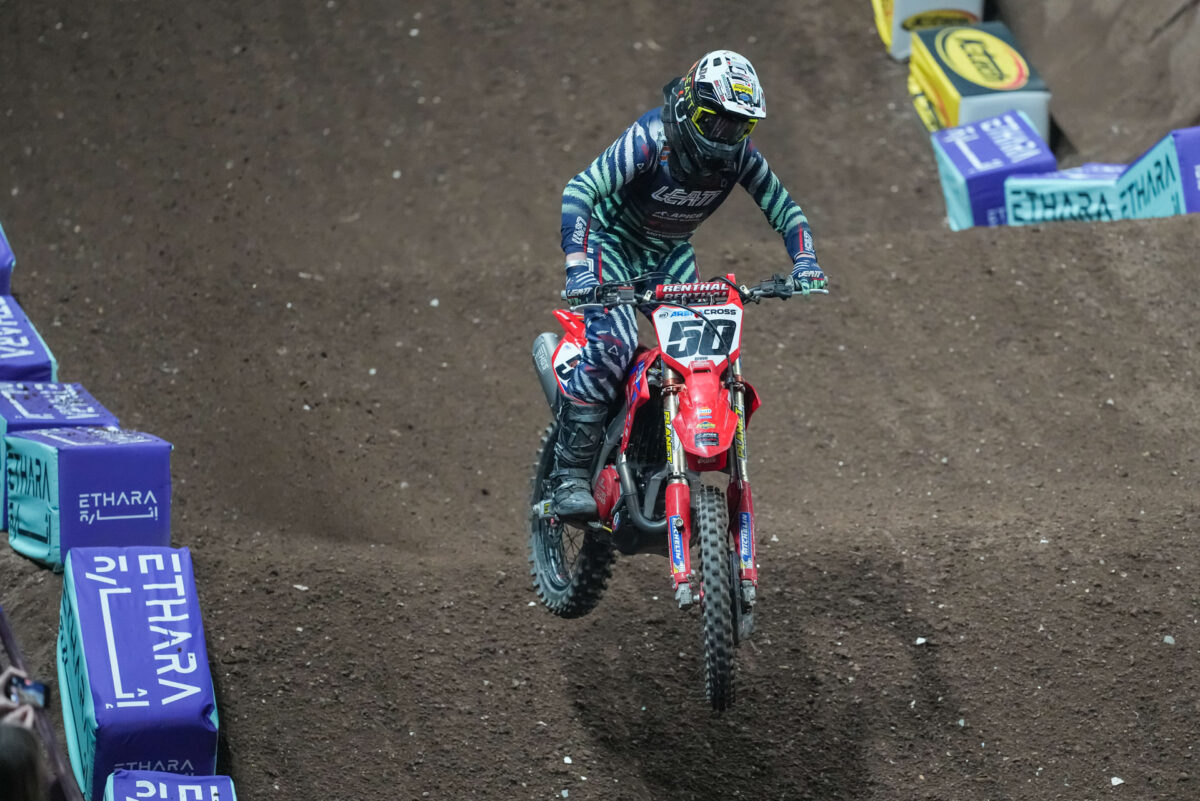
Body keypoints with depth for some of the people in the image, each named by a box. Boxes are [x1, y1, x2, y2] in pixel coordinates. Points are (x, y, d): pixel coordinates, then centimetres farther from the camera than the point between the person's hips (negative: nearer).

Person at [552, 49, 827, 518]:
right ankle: (570, 474, -22)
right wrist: (577, 265, -47)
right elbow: (579, 190, -36)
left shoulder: (740, 153, -11)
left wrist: (806, 266, -18)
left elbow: (784, 210, 0)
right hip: (613, 238, -6)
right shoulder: (651, 137, -29)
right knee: (612, 345, -26)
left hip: (672, 251, 6)